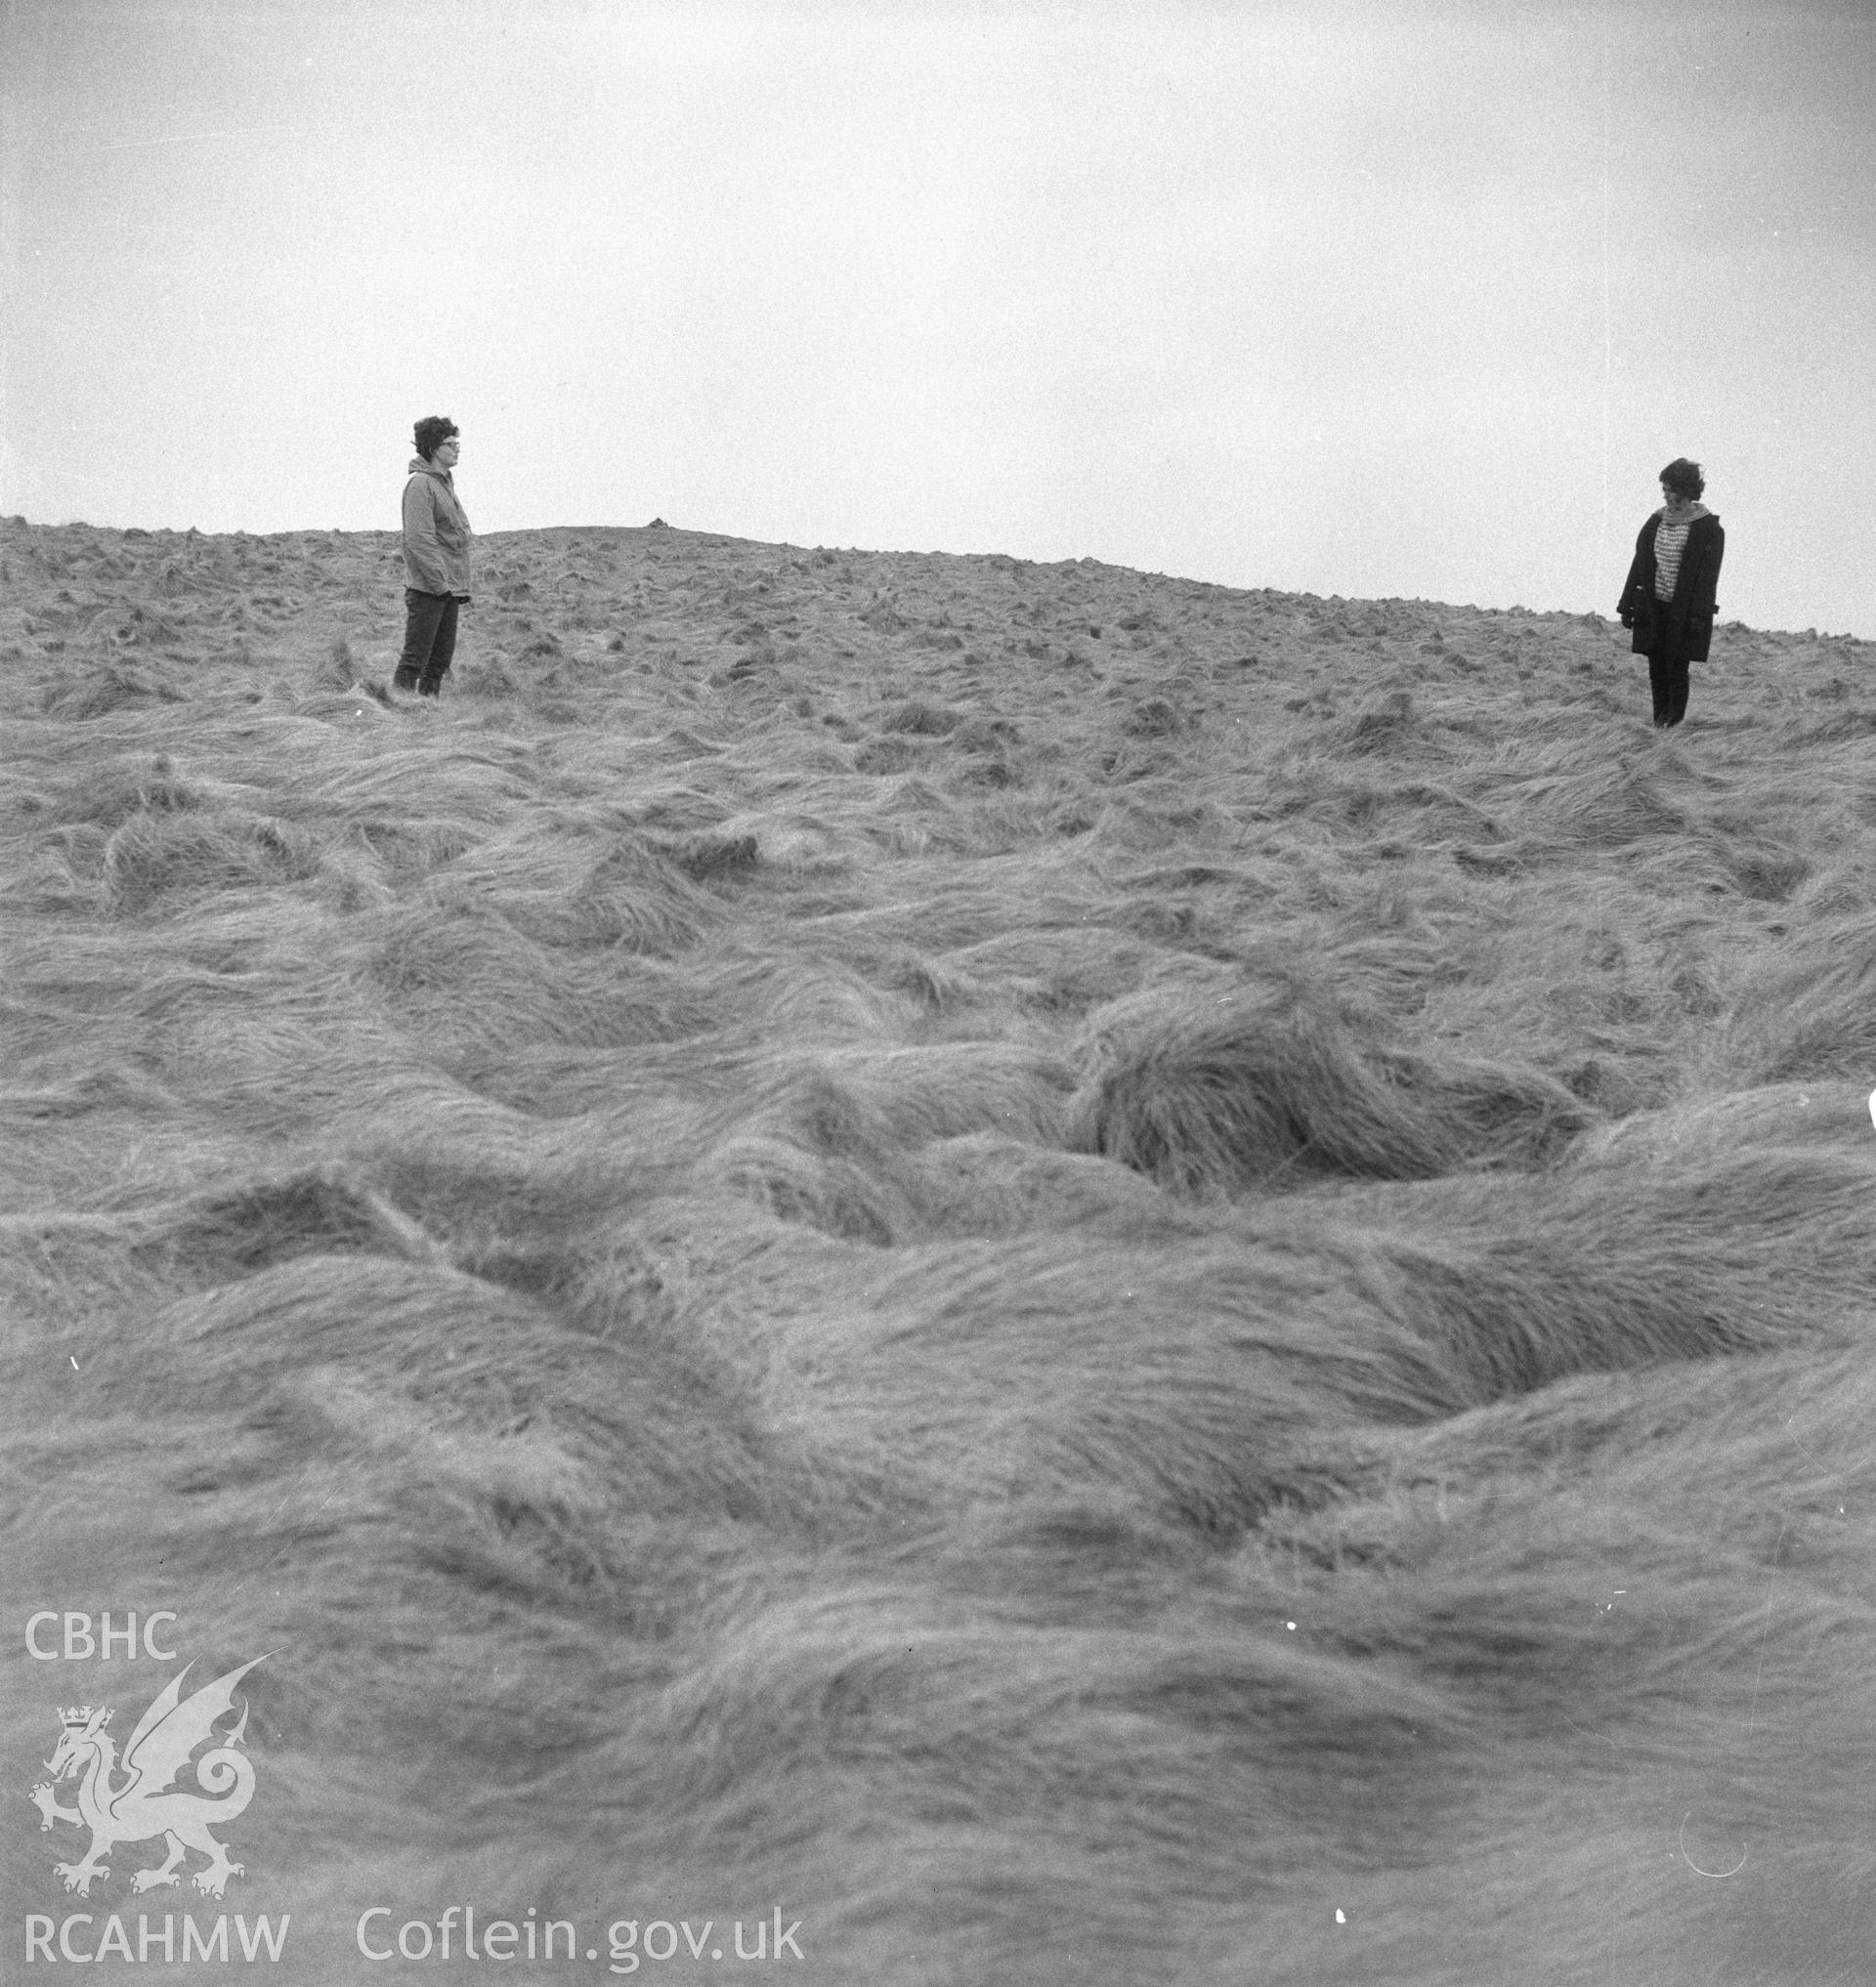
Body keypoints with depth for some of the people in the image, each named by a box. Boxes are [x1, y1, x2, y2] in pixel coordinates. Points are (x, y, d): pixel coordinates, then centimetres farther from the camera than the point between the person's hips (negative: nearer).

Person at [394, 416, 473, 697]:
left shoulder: (445, 482, 18)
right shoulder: (419, 484, -12)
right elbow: (418, 540, -18)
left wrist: (461, 584, 17)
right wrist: (439, 582, -21)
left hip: (449, 588, 9)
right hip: (427, 588, -9)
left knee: (441, 657, 12)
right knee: (415, 657, -8)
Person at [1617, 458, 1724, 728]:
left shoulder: (1708, 528, -6)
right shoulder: (1656, 521, 9)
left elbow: (1708, 574, -10)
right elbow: (1639, 564, 11)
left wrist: (1699, 615, -17)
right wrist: (1628, 606, 8)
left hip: (1683, 611, -4)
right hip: (1654, 608, 5)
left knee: (1676, 667, -4)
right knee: (1656, 666, 4)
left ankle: (1674, 720, 8)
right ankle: (1660, 721, 13)